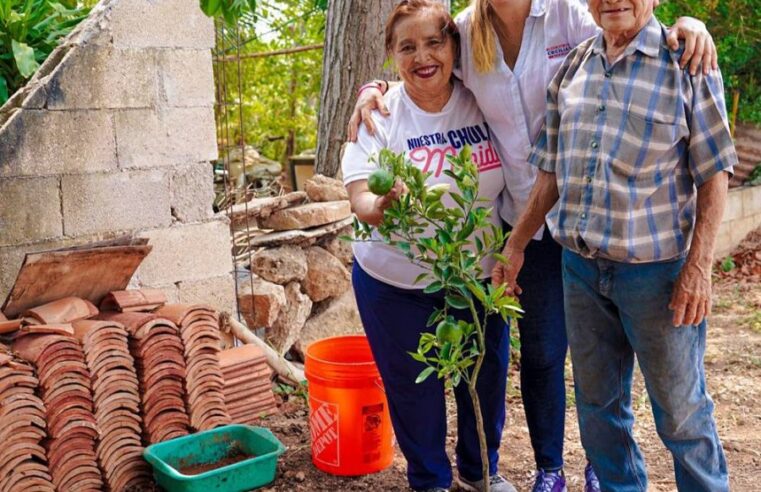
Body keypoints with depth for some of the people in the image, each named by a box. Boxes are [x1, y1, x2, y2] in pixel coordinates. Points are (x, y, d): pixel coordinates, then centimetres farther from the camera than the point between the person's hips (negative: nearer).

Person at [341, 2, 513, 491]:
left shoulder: (483, 101, -7)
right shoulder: (379, 115, -12)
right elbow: (360, 198, -18)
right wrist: (381, 207, -40)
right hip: (398, 285, -2)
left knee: (487, 380, 17)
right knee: (415, 389, 11)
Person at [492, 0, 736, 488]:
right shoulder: (572, 67, 6)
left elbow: (713, 174, -8)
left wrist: (698, 267, -14)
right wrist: (517, 243, 10)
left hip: (658, 266, -4)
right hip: (581, 265, 5)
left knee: (680, 408, 7)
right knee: (598, 403, 17)